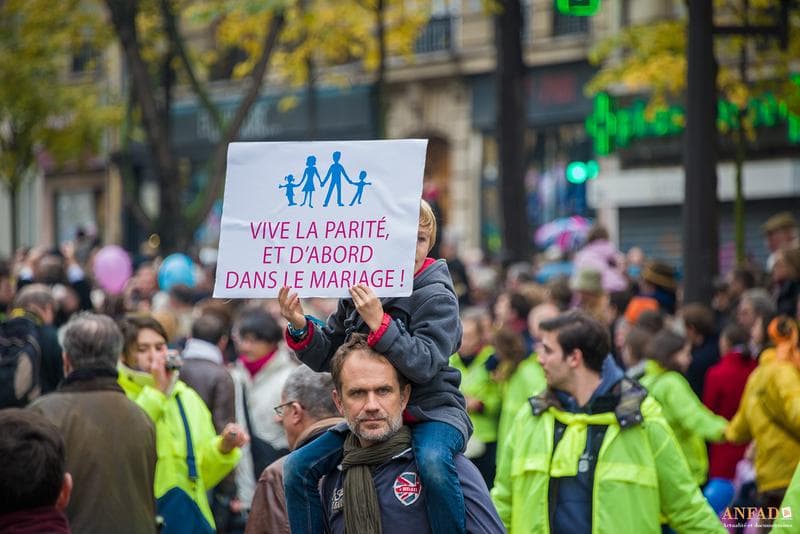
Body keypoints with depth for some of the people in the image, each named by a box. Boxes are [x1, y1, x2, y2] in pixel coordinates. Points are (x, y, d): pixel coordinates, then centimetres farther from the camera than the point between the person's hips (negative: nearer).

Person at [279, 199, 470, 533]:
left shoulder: (435, 296, -11)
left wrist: (378, 323, -31)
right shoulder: (358, 293, 5)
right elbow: (327, 357, 11)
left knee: (433, 462, -38)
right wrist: (300, 329, -8)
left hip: (432, 411, -6)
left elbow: (423, 365, -24)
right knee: (298, 468, -5)